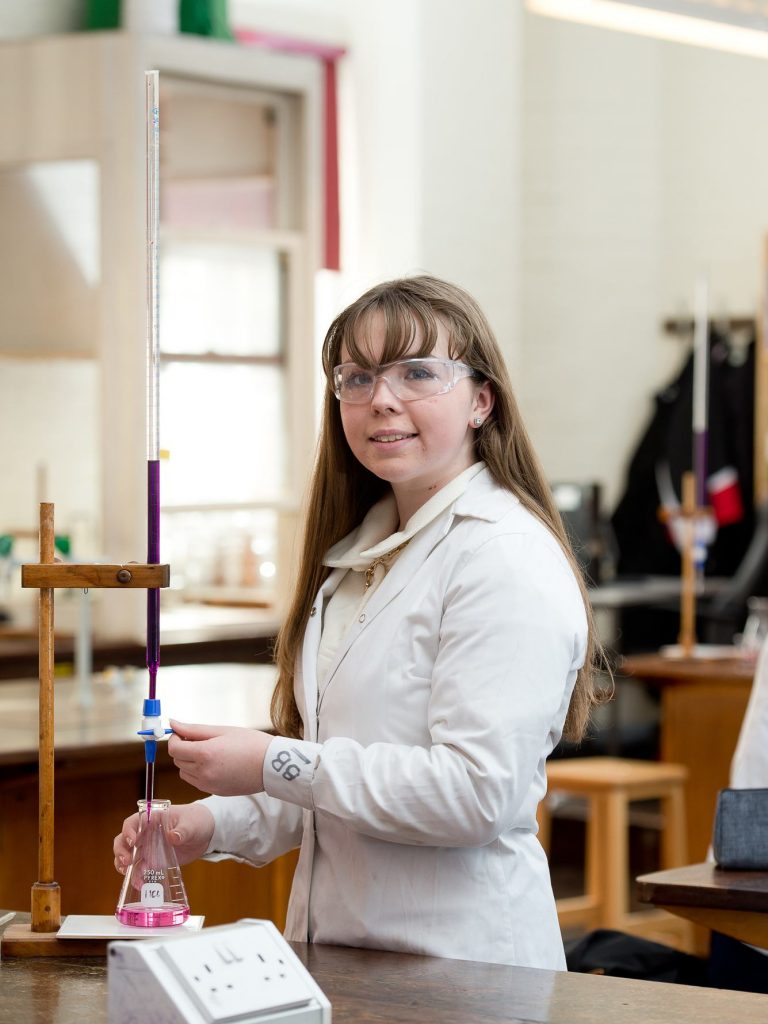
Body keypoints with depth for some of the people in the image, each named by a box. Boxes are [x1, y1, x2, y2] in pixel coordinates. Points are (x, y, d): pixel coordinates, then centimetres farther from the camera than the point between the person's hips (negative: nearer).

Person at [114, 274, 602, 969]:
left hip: (462, 964, -8)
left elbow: (477, 793, -24)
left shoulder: (505, 558, -16)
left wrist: (276, 765, -21)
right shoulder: (365, 550, 14)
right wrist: (218, 825, 6)